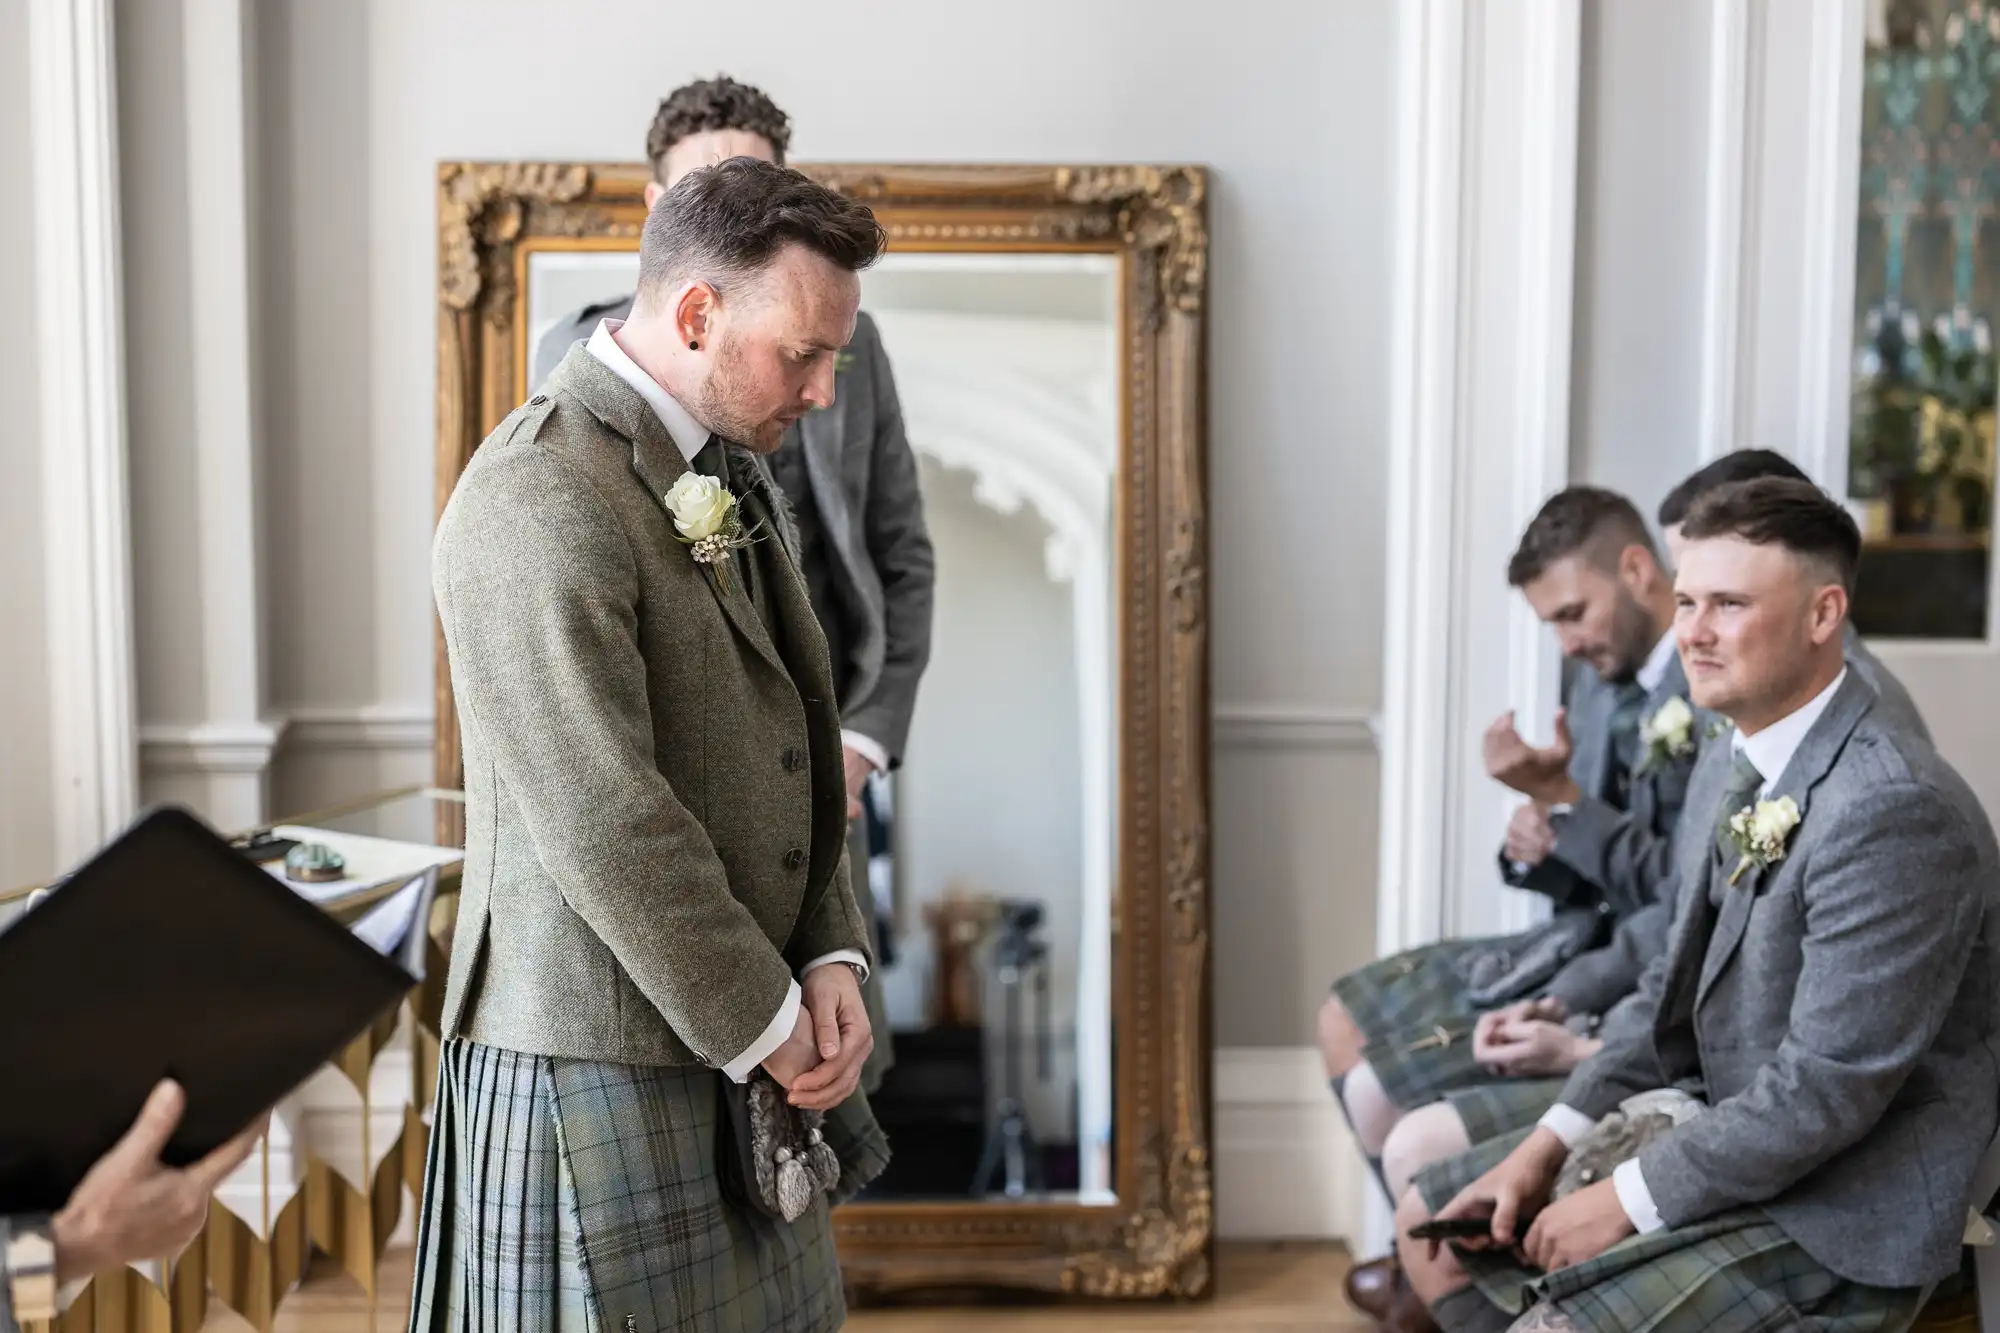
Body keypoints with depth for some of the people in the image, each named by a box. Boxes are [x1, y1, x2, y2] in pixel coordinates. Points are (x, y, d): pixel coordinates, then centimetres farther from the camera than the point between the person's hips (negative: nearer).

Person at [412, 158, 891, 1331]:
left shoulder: (735, 474, 11)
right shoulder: (539, 503, -19)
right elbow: (606, 827, -23)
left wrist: (831, 959, 0)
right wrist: (766, 1024, -14)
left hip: (743, 1055, 8)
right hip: (601, 1068, -8)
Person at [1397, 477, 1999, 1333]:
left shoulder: (1896, 809, -25)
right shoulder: (1730, 766, 5)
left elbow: (1825, 1090, -25)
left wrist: (1628, 1200, -18)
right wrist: (1551, 1143, 2)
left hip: (1836, 1216, -9)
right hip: (1717, 1123, 9)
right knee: (1432, 1228, 11)